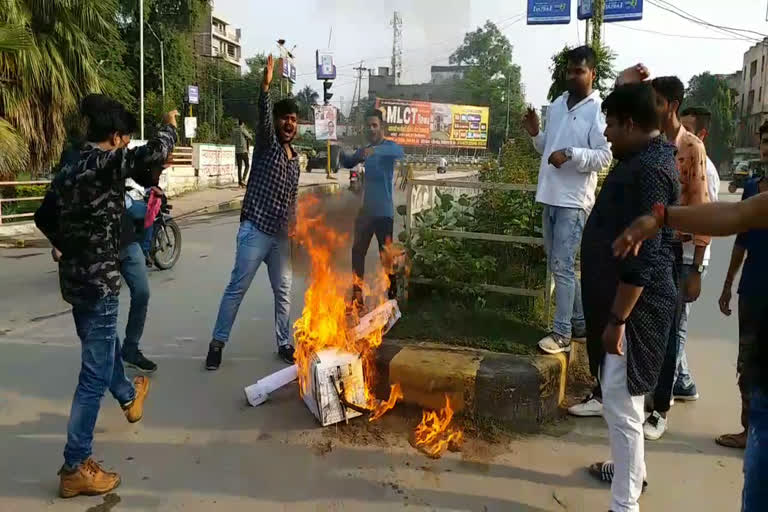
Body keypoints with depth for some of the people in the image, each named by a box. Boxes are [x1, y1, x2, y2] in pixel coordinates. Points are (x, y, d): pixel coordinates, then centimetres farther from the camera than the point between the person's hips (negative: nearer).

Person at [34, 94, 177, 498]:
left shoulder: (69, 169, 9)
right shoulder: (108, 161, -16)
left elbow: (44, 218, 18)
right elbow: (155, 154, -27)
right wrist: (170, 125, -7)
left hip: (74, 276, 9)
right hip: (99, 279, -9)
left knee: (103, 345, 30)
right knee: (95, 373, -2)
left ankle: (129, 397, 58)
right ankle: (75, 468, 6)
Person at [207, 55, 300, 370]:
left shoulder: (295, 158, 15)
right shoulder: (267, 143, -2)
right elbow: (263, 119, -24)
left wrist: (293, 225, 7)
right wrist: (266, 87, -38)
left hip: (281, 235, 6)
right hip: (255, 230, -6)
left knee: (283, 291, 10)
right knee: (237, 289, 0)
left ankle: (284, 344, 22)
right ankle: (218, 343, 11)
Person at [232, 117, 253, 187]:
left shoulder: (234, 129, 7)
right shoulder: (243, 129, -11)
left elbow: (233, 141, 15)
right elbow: (250, 138, -6)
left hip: (237, 151, 5)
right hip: (244, 150, -5)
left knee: (239, 167, 7)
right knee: (246, 166, 7)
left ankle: (240, 182, 5)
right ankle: (243, 179, -7)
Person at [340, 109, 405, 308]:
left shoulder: (389, 147, -7)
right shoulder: (364, 150, 15)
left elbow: (401, 153, -28)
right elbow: (348, 163, 9)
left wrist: (376, 150, -44)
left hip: (384, 211, -6)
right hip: (365, 210, 7)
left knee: (386, 254, -4)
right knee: (358, 252, 9)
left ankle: (392, 296, 3)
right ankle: (357, 297, 19)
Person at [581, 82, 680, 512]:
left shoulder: (647, 170, -22)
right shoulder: (654, 158, 10)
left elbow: (642, 256, -26)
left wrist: (616, 319, -24)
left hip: (634, 306, -11)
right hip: (631, 301, 11)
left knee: (620, 402, -4)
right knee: (624, 396, 24)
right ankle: (631, 470, 43)